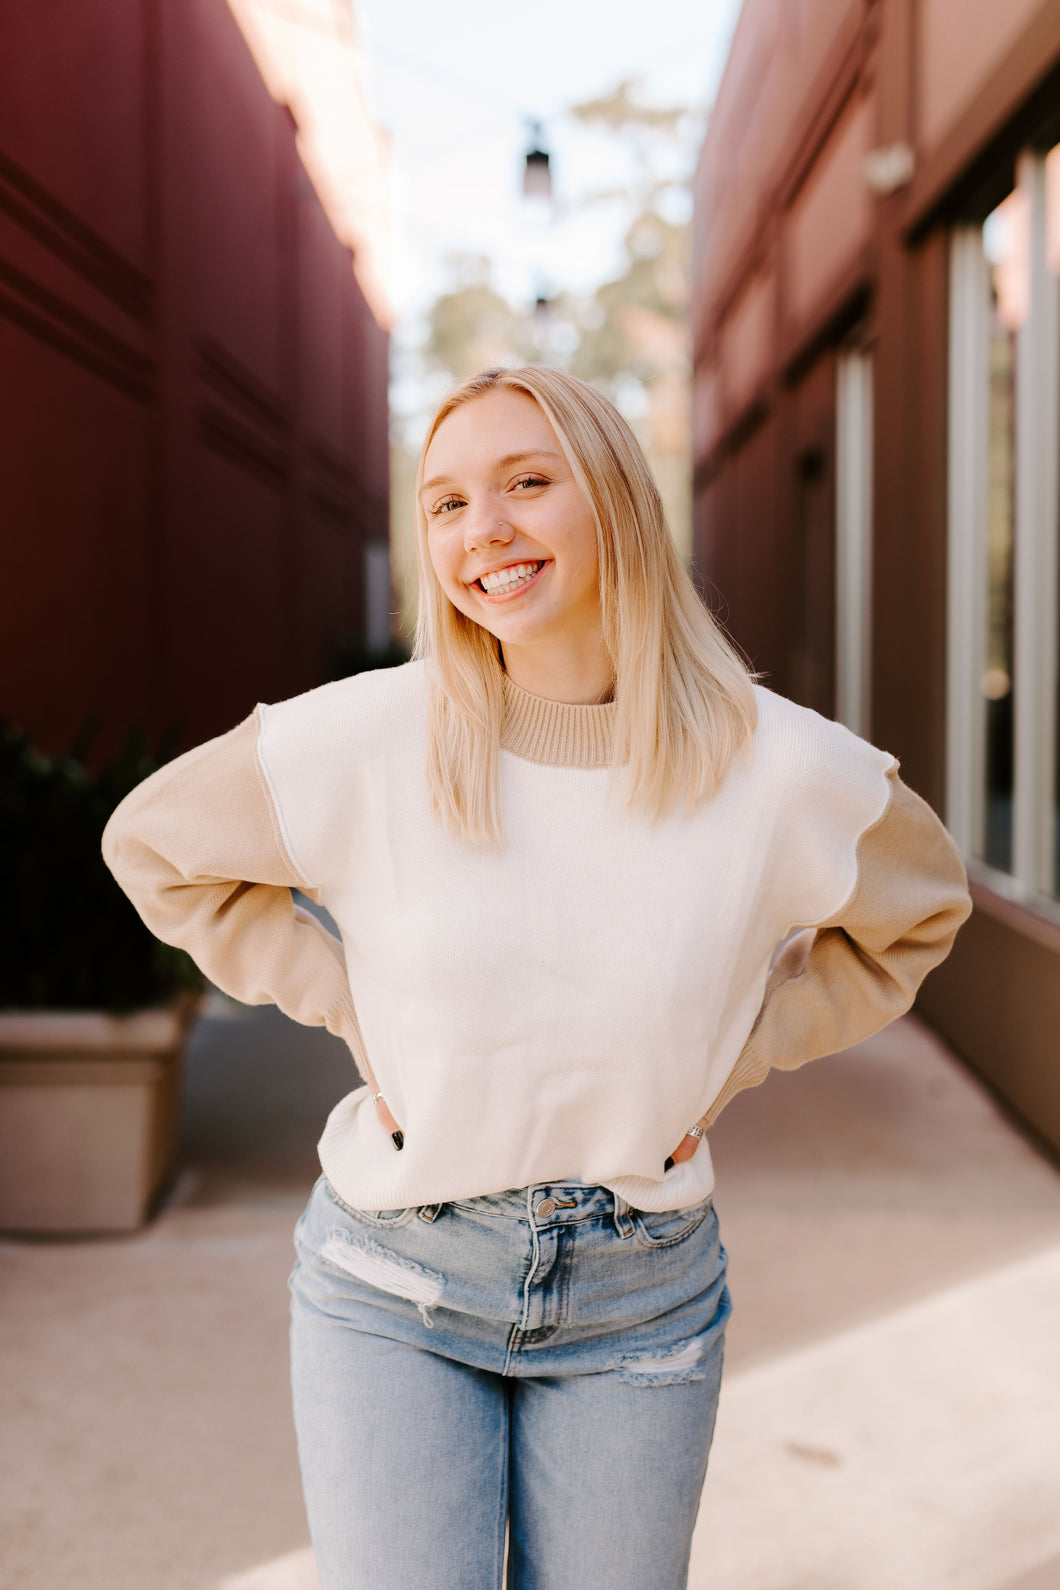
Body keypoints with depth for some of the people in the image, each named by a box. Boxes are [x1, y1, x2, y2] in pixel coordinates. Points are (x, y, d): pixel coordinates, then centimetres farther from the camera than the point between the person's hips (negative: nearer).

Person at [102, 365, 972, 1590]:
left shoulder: (785, 772, -12)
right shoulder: (359, 741, -14)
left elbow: (918, 911, 9)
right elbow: (154, 845, 2)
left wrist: (727, 1059, -2)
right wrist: (354, 1016, -5)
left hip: (639, 1302, 2)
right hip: (393, 1289, -1)